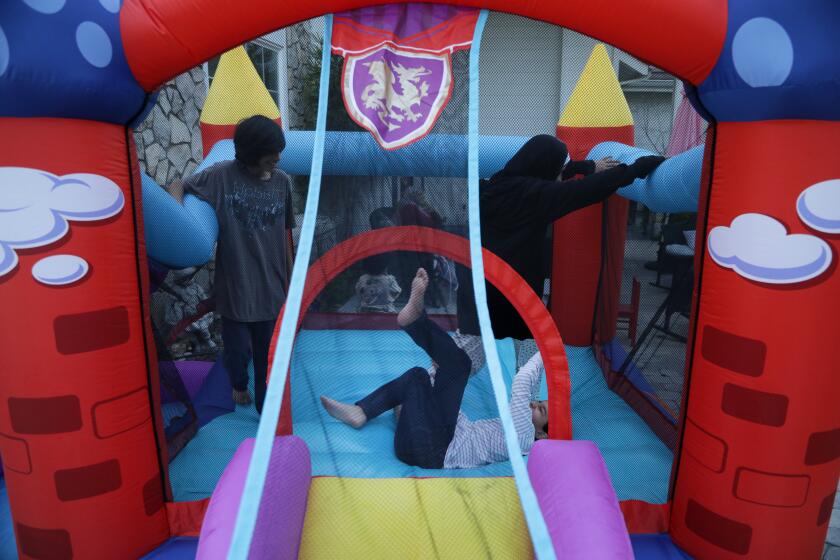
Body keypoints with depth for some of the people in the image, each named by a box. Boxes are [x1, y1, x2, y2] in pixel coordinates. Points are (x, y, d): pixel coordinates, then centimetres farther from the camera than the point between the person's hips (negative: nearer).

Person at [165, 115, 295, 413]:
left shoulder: (282, 182, 0)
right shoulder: (221, 175, -8)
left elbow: (285, 235, 7)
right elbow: (178, 186, 2)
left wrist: (290, 281, 10)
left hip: (271, 288, 2)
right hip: (235, 286, -2)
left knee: (268, 356, 10)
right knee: (238, 351, 7)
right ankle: (239, 385, 43)